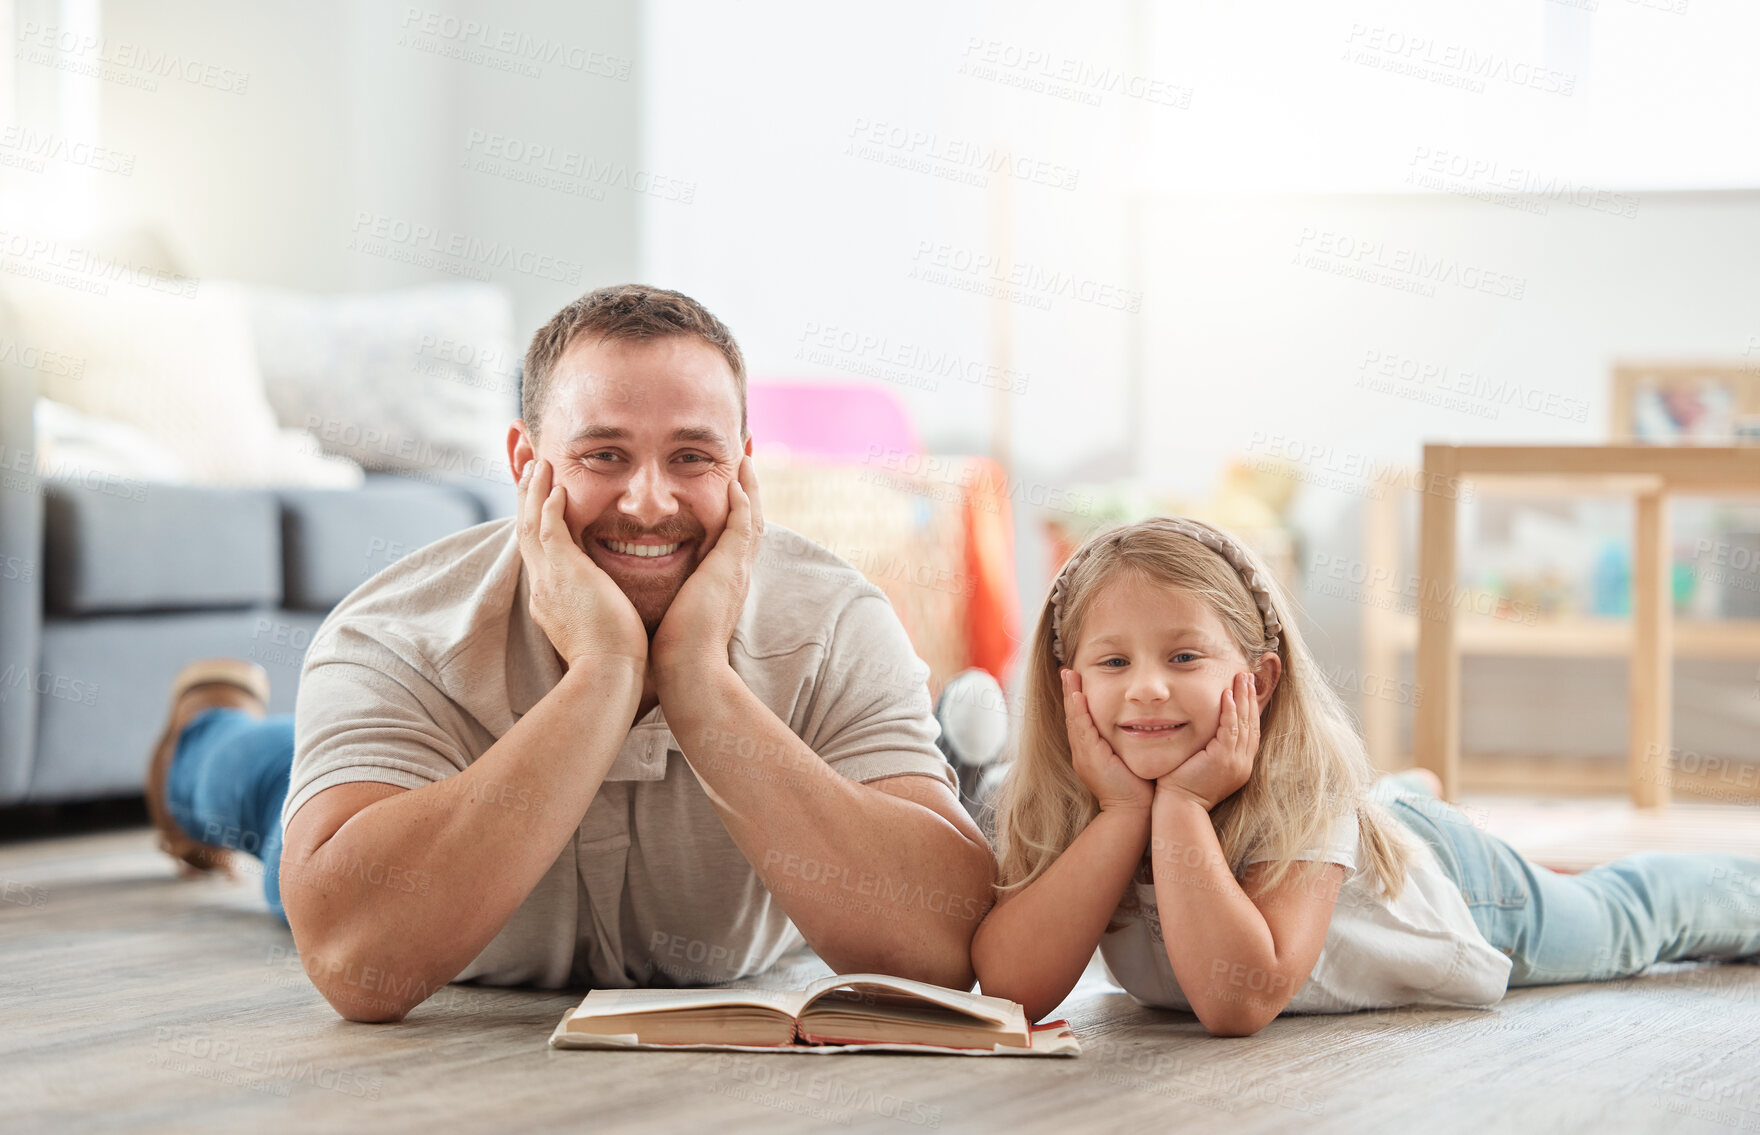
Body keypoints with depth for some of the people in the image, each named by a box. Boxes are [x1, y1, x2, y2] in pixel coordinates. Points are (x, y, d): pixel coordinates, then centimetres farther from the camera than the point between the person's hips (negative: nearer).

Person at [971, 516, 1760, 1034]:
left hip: (1468, 901, -3)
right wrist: (1123, 810, -49)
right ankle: (1412, 794, 65)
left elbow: (1239, 1001, -54)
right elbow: (1009, 986, -45)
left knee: (1621, 920, 27)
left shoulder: (1303, 784, -43)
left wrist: (1181, 804, -54)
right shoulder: (1055, 795, -32)